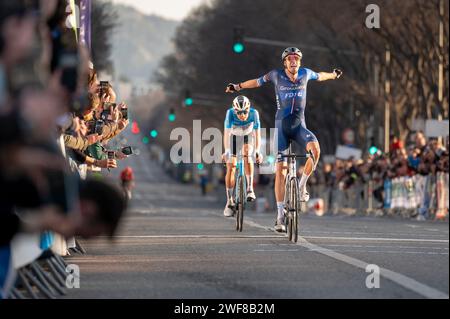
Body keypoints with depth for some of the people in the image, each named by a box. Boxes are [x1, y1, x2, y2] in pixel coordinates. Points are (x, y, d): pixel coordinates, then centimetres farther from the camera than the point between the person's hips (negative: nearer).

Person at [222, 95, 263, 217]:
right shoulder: (230, 113, -34)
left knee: (247, 154, -30)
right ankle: (229, 201, -2)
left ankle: (250, 189, -25)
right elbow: (226, 133, -40)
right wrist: (226, 151, -52)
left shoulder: (254, 113, -33)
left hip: (247, 135, 0)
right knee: (231, 167, -10)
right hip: (234, 136, 0)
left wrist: (258, 151, -45)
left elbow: (257, 134, -32)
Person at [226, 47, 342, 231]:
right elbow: (258, 82, 15)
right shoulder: (277, 75, -3)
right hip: (281, 126, -1)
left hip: (299, 125, 1)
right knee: (281, 169, -5)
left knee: (315, 148, -32)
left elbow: (319, 76, 25)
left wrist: (333, 75, 43)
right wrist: (238, 87, 23)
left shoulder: (305, 73, 2)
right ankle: (280, 215, 1)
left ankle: (302, 185, -8)